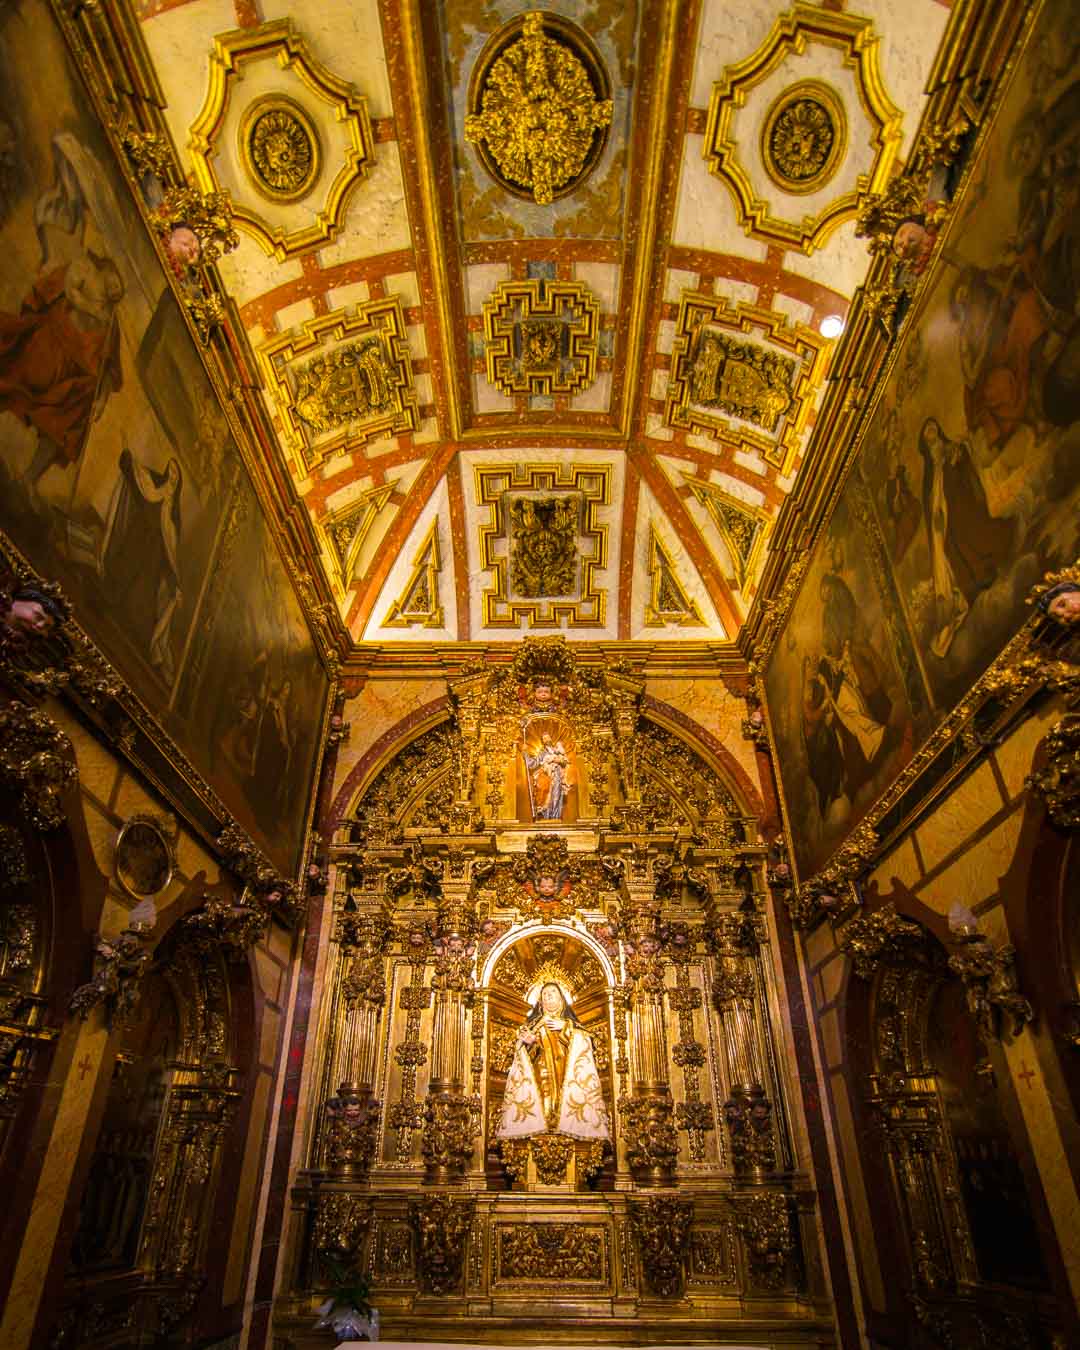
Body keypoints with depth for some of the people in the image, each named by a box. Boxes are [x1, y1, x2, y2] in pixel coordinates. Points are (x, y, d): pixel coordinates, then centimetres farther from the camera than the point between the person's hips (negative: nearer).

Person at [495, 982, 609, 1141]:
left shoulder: (568, 1021, 18)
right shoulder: (535, 1022, 17)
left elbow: (585, 1038, 3)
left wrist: (565, 1027, -6)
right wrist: (528, 1041, -14)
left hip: (565, 1070, 1)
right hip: (541, 1069, -1)